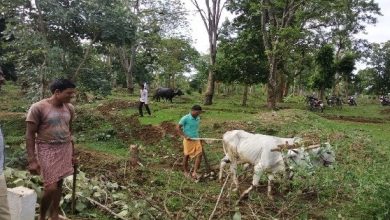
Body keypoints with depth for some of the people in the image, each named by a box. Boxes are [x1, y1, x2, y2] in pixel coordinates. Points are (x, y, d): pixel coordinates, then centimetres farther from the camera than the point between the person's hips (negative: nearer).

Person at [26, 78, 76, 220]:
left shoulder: (69, 108, 3)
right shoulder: (38, 108, -13)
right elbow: (30, 134, -11)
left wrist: (72, 153, 15)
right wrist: (31, 160, -14)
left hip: (65, 149, 5)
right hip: (47, 150, -5)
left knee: (59, 184, 11)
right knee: (51, 187, -7)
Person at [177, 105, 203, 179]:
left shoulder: (198, 118, 4)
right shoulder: (185, 118, -14)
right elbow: (178, 127, -11)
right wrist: (185, 136, -15)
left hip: (196, 139, 5)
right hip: (188, 140, -5)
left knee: (199, 154, -5)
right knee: (187, 156, 7)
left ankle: (194, 172, 2)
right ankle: (186, 172, 26)